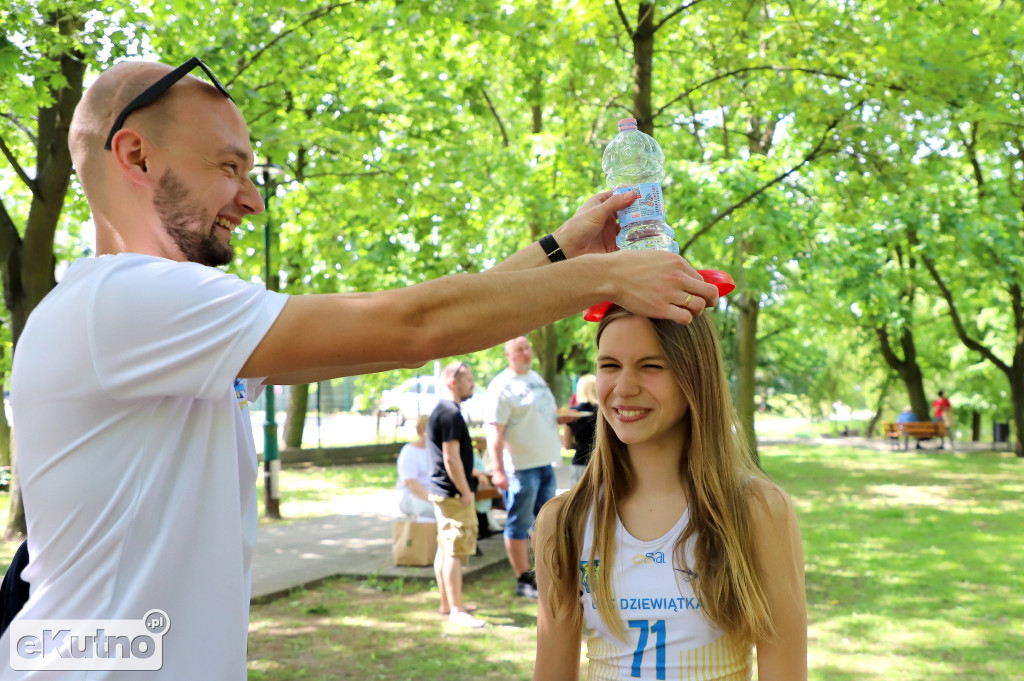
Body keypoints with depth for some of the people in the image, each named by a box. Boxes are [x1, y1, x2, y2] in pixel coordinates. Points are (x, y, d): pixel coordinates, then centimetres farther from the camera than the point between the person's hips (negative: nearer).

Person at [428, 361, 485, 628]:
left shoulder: (441, 411, 15)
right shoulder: (450, 414, -18)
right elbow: (451, 459, -22)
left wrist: (473, 474, 25)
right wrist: (465, 492, -18)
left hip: (443, 492, 11)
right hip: (454, 493, -11)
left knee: (445, 549, 15)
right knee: (456, 551, -8)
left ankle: (446, 604, 24)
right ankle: (456, 611, -5)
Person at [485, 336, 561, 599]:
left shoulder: (536, 377, 15)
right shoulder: (502, 386, -12)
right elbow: (495, 431, -18)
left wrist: (561, 418, 7)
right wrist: (497, 470, -24)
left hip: (545, 462, 9)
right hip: (521, 466, -9)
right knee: (519, 524, 0)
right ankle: (523, 580, 9)